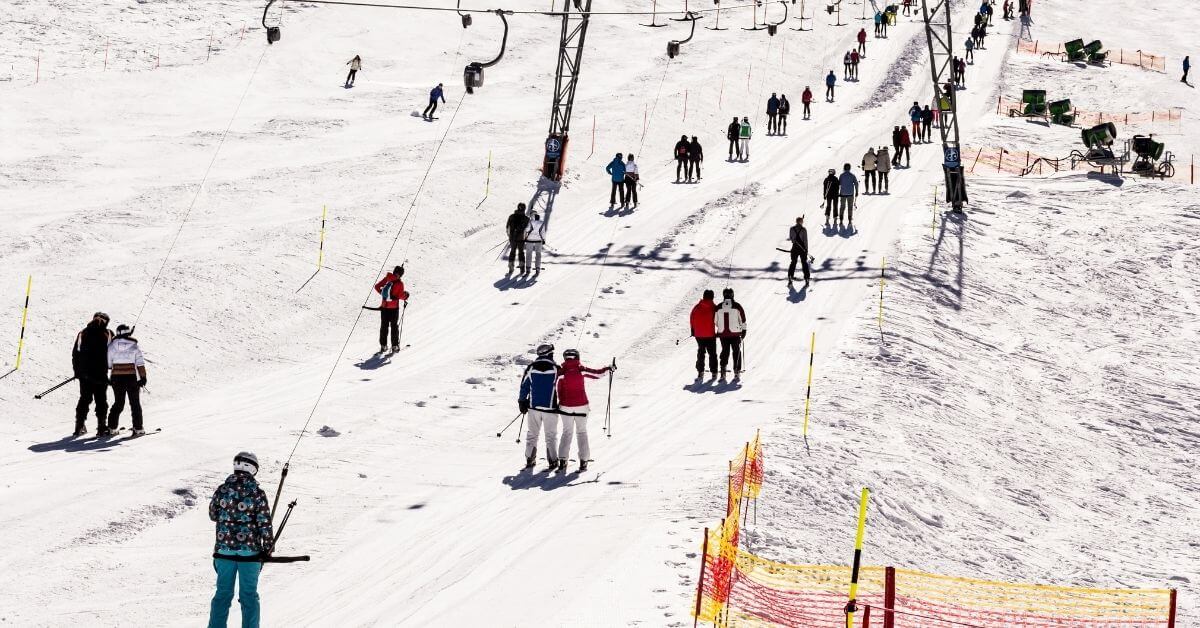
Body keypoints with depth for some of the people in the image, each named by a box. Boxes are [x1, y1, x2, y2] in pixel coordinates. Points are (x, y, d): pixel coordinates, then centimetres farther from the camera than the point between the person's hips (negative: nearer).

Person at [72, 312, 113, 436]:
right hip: (100, 373, -3)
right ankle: (101, 427, 0)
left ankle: (79, 426, 11)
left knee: (84, 399, 14)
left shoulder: (83, 333, 6)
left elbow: (75, 353, 8)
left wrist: (77, 371, 14)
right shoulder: (108, 334, -3)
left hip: (84, 373, 3)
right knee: (101, 400, 4)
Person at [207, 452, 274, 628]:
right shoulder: (257, 493, -11)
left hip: (224, 549, 2)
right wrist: (268, 547, 3)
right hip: (250, 551, -2)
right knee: (249, 595, 6)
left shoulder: (222, 490, -3)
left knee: (223, 593, 12)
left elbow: (213, 515, 11)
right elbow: (264, 523, -9)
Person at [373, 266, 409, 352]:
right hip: (394, 308, -3)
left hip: (384, 307, 3)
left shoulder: (387, 278, -1)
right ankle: (395, 346, 9)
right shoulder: (400, 283, -12)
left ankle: (383, 345, 13)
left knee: (384, 326, 12)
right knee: (394, 326, 8)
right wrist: (406, 296, 4)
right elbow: (401, 296, -16)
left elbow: (377, 286, 4)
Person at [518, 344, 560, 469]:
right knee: (551, 435, 7)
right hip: (550, 407, -3)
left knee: (532, 434, 14)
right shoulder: (556, 368, -9)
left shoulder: (531, 367, -2)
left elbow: (524, 385, 4)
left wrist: (522, 402, 13)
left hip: (533, 406, 3)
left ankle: (530, 459, 14)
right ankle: (553, 461, 6)